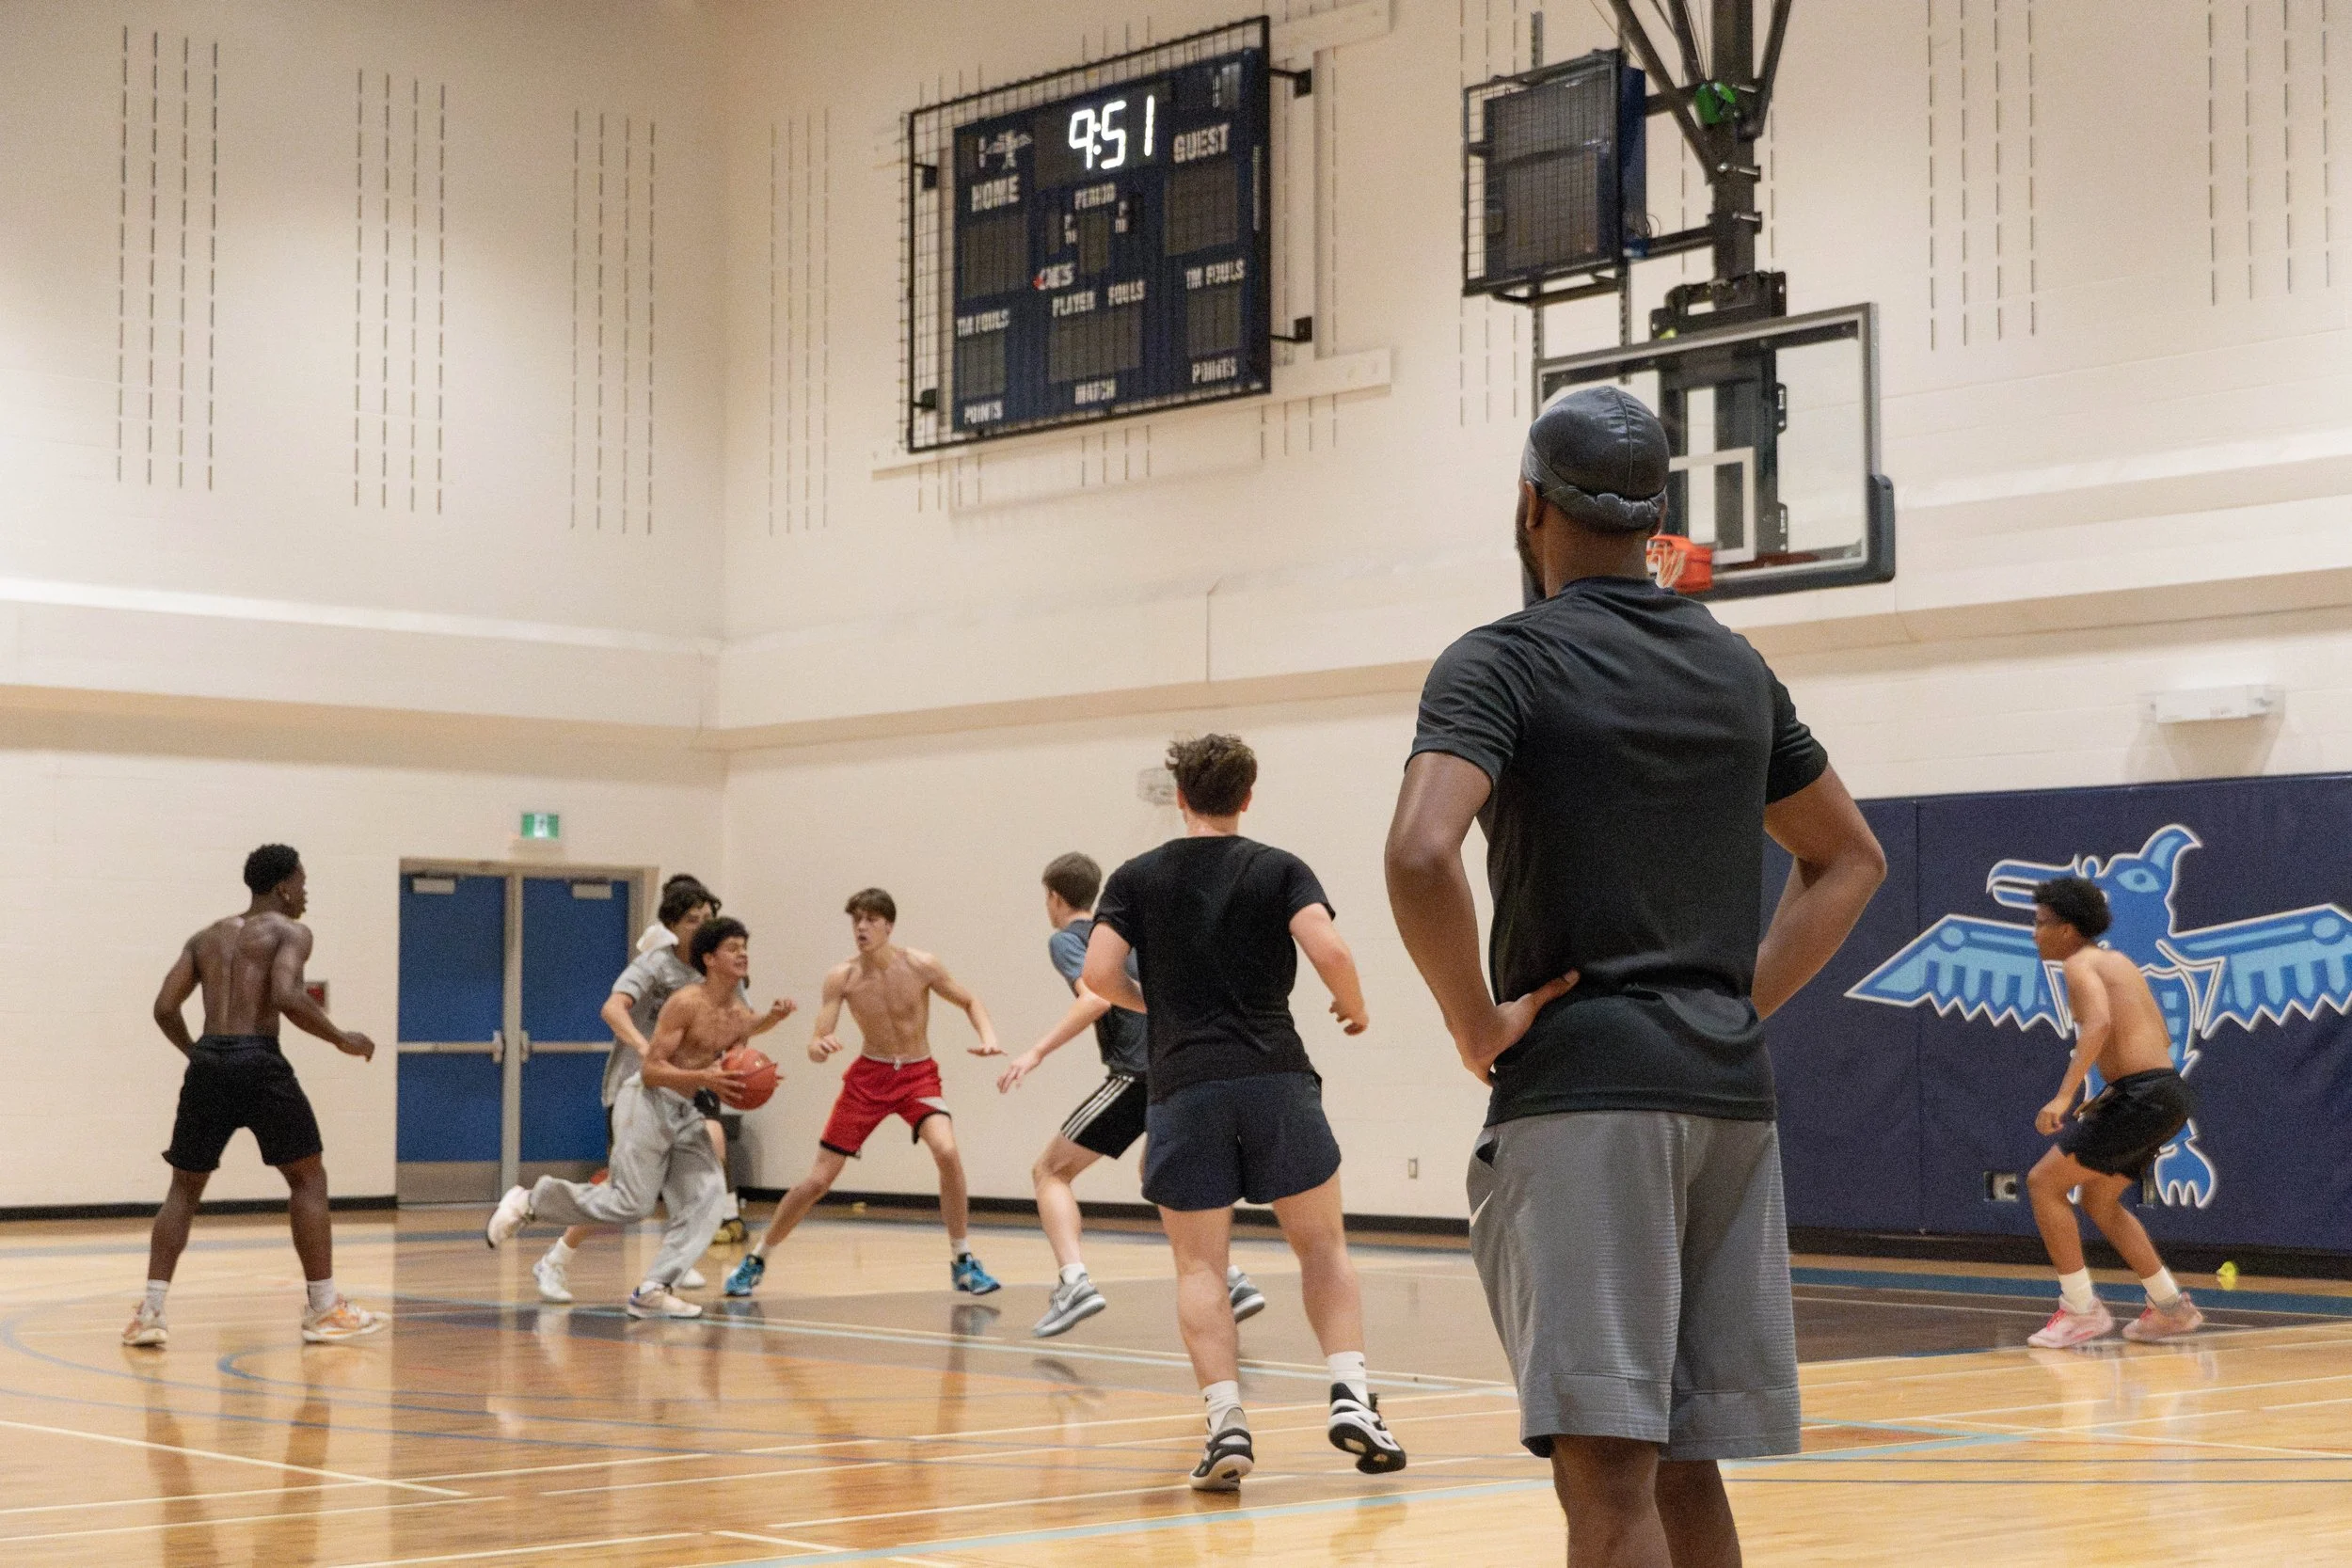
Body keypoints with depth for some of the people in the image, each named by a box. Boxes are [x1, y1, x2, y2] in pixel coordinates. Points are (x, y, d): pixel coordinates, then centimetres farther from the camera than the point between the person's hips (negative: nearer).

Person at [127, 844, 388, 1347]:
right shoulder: (289, 931, 2)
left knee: (184, 1187, 15)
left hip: (208, 1063, 5)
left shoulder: (207, 937, 19)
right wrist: (341, 1039, -4)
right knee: (308, 1178, 8)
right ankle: (324, 1310, 7)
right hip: (260, 1062, -5)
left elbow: (165, 1008, 11)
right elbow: (286, 996, -16)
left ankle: (150, 1312, 4)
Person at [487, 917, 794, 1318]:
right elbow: (652, 1070, -18)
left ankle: (653, 1289, -9)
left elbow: (732, 1079, 17)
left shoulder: (741, 1016, 7)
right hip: (647, 1103, -8)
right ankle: (530, 1201, 6)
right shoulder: (686, 1004, -16)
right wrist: (704, 1078, -30)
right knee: (631, 1204, -12)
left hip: (684, 1114, 8)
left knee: (706, 1199, -8)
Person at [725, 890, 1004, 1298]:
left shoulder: (920, 966, -14)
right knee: (818, 1179, 0)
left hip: (918, 1073, -1)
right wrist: (820, 1047, -37)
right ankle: (755, 1260, 19)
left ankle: (962, 1262, -12)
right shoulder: (841, 978, -11)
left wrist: (988, 1036, -18)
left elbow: (970, 1002, 1)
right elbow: (816, 1046, -13)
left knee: (947, 1152, -28)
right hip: (868, 1076, 1)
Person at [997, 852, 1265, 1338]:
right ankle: (1233, 1282, 15)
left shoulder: (1067, 939, 1)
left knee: (1050, 1171, 3)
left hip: (1136, 1074, -7)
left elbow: (1098, 997, -17)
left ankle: (1074, 1282, -18)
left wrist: (1037, 1052, -19)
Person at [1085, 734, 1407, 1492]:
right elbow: (1328, 950, -11)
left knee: (1200, 1266, 4)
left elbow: (1099, 973, -4)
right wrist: (1355, 1006, 8)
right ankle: (1351, 1395, -1)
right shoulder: (1279, 870, 4)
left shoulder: (1137, 878, 7)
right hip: (1275, 1076, 0)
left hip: (1183, 1086, 0)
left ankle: (1226, 1422, -9)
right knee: (1322, 1244, 13)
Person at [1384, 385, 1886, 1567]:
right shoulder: (1735, 669, 15)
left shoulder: (1500, 662, -6)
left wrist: (1480, 1029, -10)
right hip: (1728, 1090, 7)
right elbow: (1851, 861, 24)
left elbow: (1420, 857, -22)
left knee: (1606, 1470, -7)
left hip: (1577, 1086, -7)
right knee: (1683, 1466, 13)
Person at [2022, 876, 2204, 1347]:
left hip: (2142, 1097, -10)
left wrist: (2064, 1095, -34)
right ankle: (2172, 1308, 23)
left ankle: (2081, 1309, -3)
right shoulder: (2117, 961, 21)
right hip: (2166, 1092, 10)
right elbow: (2160, 1038, 26)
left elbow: (2099, 1023, -27)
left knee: (2043, 1182, -4)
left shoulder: (2080, 963, -7)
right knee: (2098, 1201, 22)